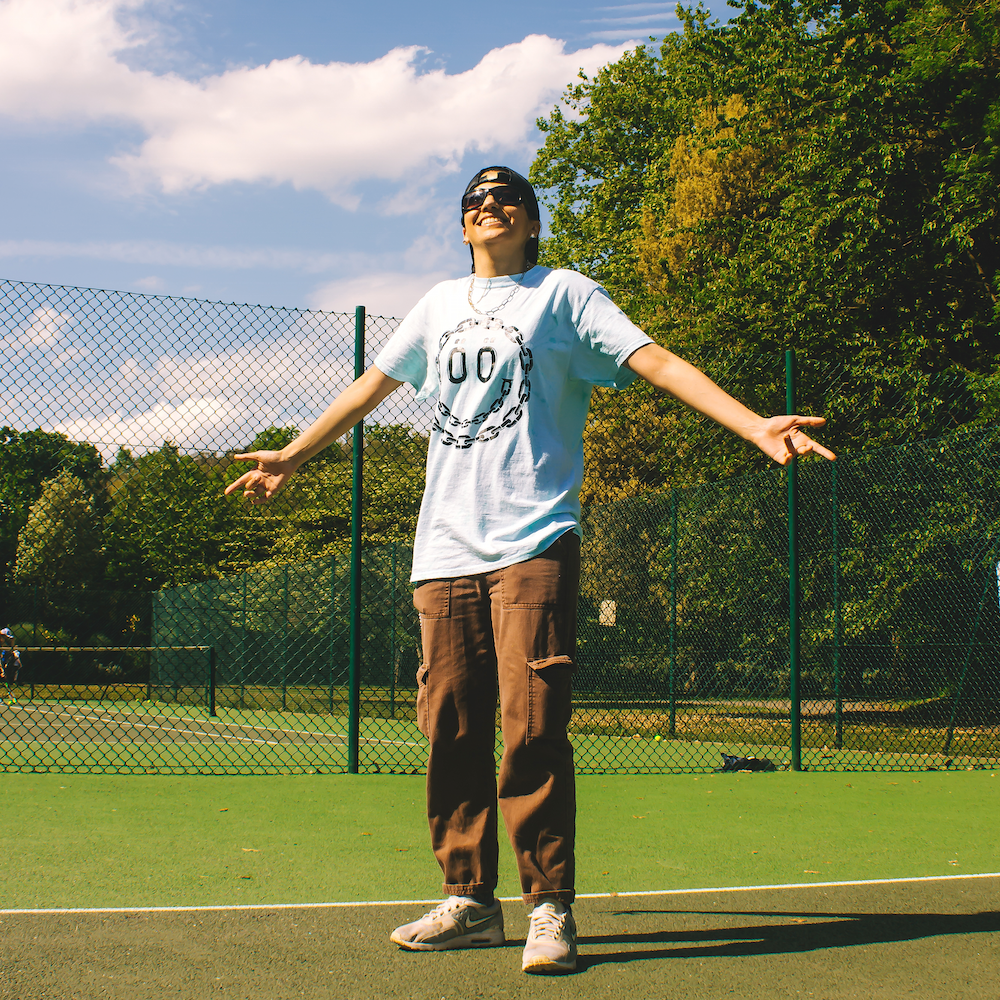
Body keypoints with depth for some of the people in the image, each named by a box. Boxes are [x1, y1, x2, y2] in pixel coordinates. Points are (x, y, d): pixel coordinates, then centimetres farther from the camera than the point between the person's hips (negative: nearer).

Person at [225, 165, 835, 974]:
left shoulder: (564, 294, 7)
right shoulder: (439, 306, 21)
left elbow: (659, 362, -4)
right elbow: (371, 387, 32)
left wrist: (755, 425, -17)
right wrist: (292, 456, 38)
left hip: (533, 542, -4)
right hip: (445, 549, 5)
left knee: (531, 729, -11)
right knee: (450, 729, 3)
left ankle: (550, 907, 0)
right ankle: (470, 900, 14)